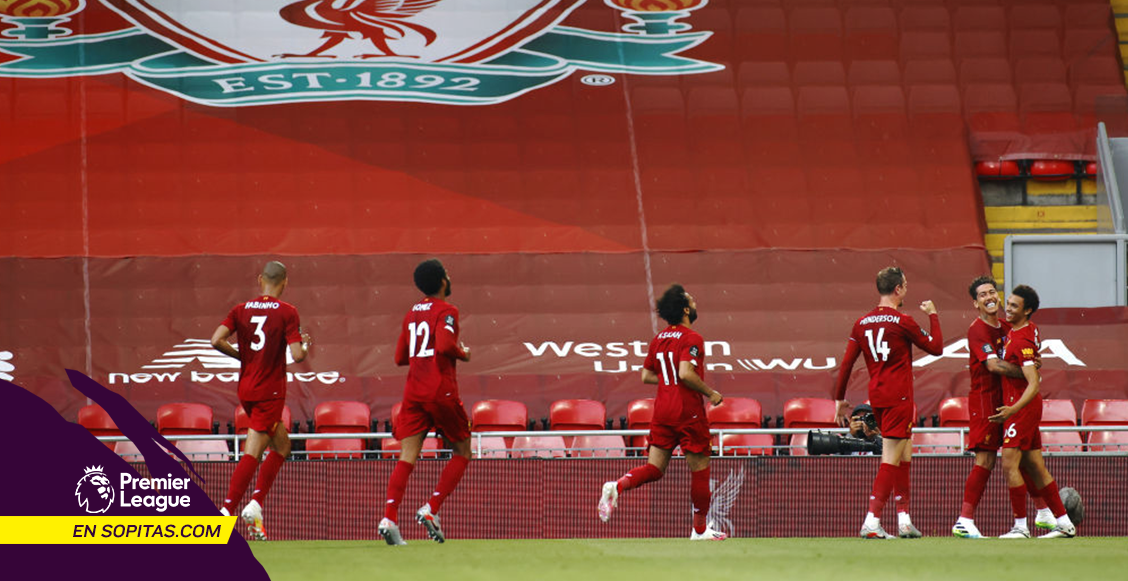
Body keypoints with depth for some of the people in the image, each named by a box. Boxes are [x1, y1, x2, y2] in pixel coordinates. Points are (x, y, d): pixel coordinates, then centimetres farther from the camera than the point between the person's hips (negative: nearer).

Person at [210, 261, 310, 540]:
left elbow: (217, 340, -6)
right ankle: (225, 512, -14)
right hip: (270, 391, -6)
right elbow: (297, 355, -14)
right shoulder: (287, 312, -8)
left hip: (246, 389, 6)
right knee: (252, 454, -7)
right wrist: (305, 345, 8)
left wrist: (242, 355, 9)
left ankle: (255, 504, 6)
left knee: (282, 446, 17)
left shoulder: (241, 309, 5)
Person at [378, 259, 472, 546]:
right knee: (462, 452, 11)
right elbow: (444, 345, -22)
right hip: (441, 391, -6)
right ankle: (431, 509, -3)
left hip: (413, 391, 6)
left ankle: (389, 518, -19)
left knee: (407, 457, -2)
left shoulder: (411, 314, 15)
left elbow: (400, 357, 19)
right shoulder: (446, 311, -6)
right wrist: (463, 353, -4)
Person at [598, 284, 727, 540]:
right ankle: (700, 529, 13)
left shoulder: (658, 339, 12)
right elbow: (686, 374, -24)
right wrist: (710, 393, -11)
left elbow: (646, 376, 16)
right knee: (699, 469, 6)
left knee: (654, 468, 7)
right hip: (688, 413, -7)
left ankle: (616, 486, -20)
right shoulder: (691, 339, -12)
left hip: (662, 411, 7)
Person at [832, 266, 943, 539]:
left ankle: (904, 519, 17)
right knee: (891, 459, -8)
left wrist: (839, 399, 15)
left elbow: (846, 364, 8)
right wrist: (933, 316, 15)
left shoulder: (862, 323, 7)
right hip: (898, 398, -7)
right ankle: (872, 522, -16)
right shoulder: (902, 322, -10)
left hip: (876, 397, 7)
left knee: (904, 456, 17)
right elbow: (936, 347, 1)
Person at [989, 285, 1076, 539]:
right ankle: (1064, 523, 14)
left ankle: (1021, 526, -10)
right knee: (1035, 467, 11)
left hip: (1022, 407, -10)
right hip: (1024, 406, 10)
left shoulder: (1021, 342, -20)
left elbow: (1034, 384, -28)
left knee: (1010, 463, -11)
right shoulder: (1030, 329, 8)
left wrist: (1013, 409, -36)